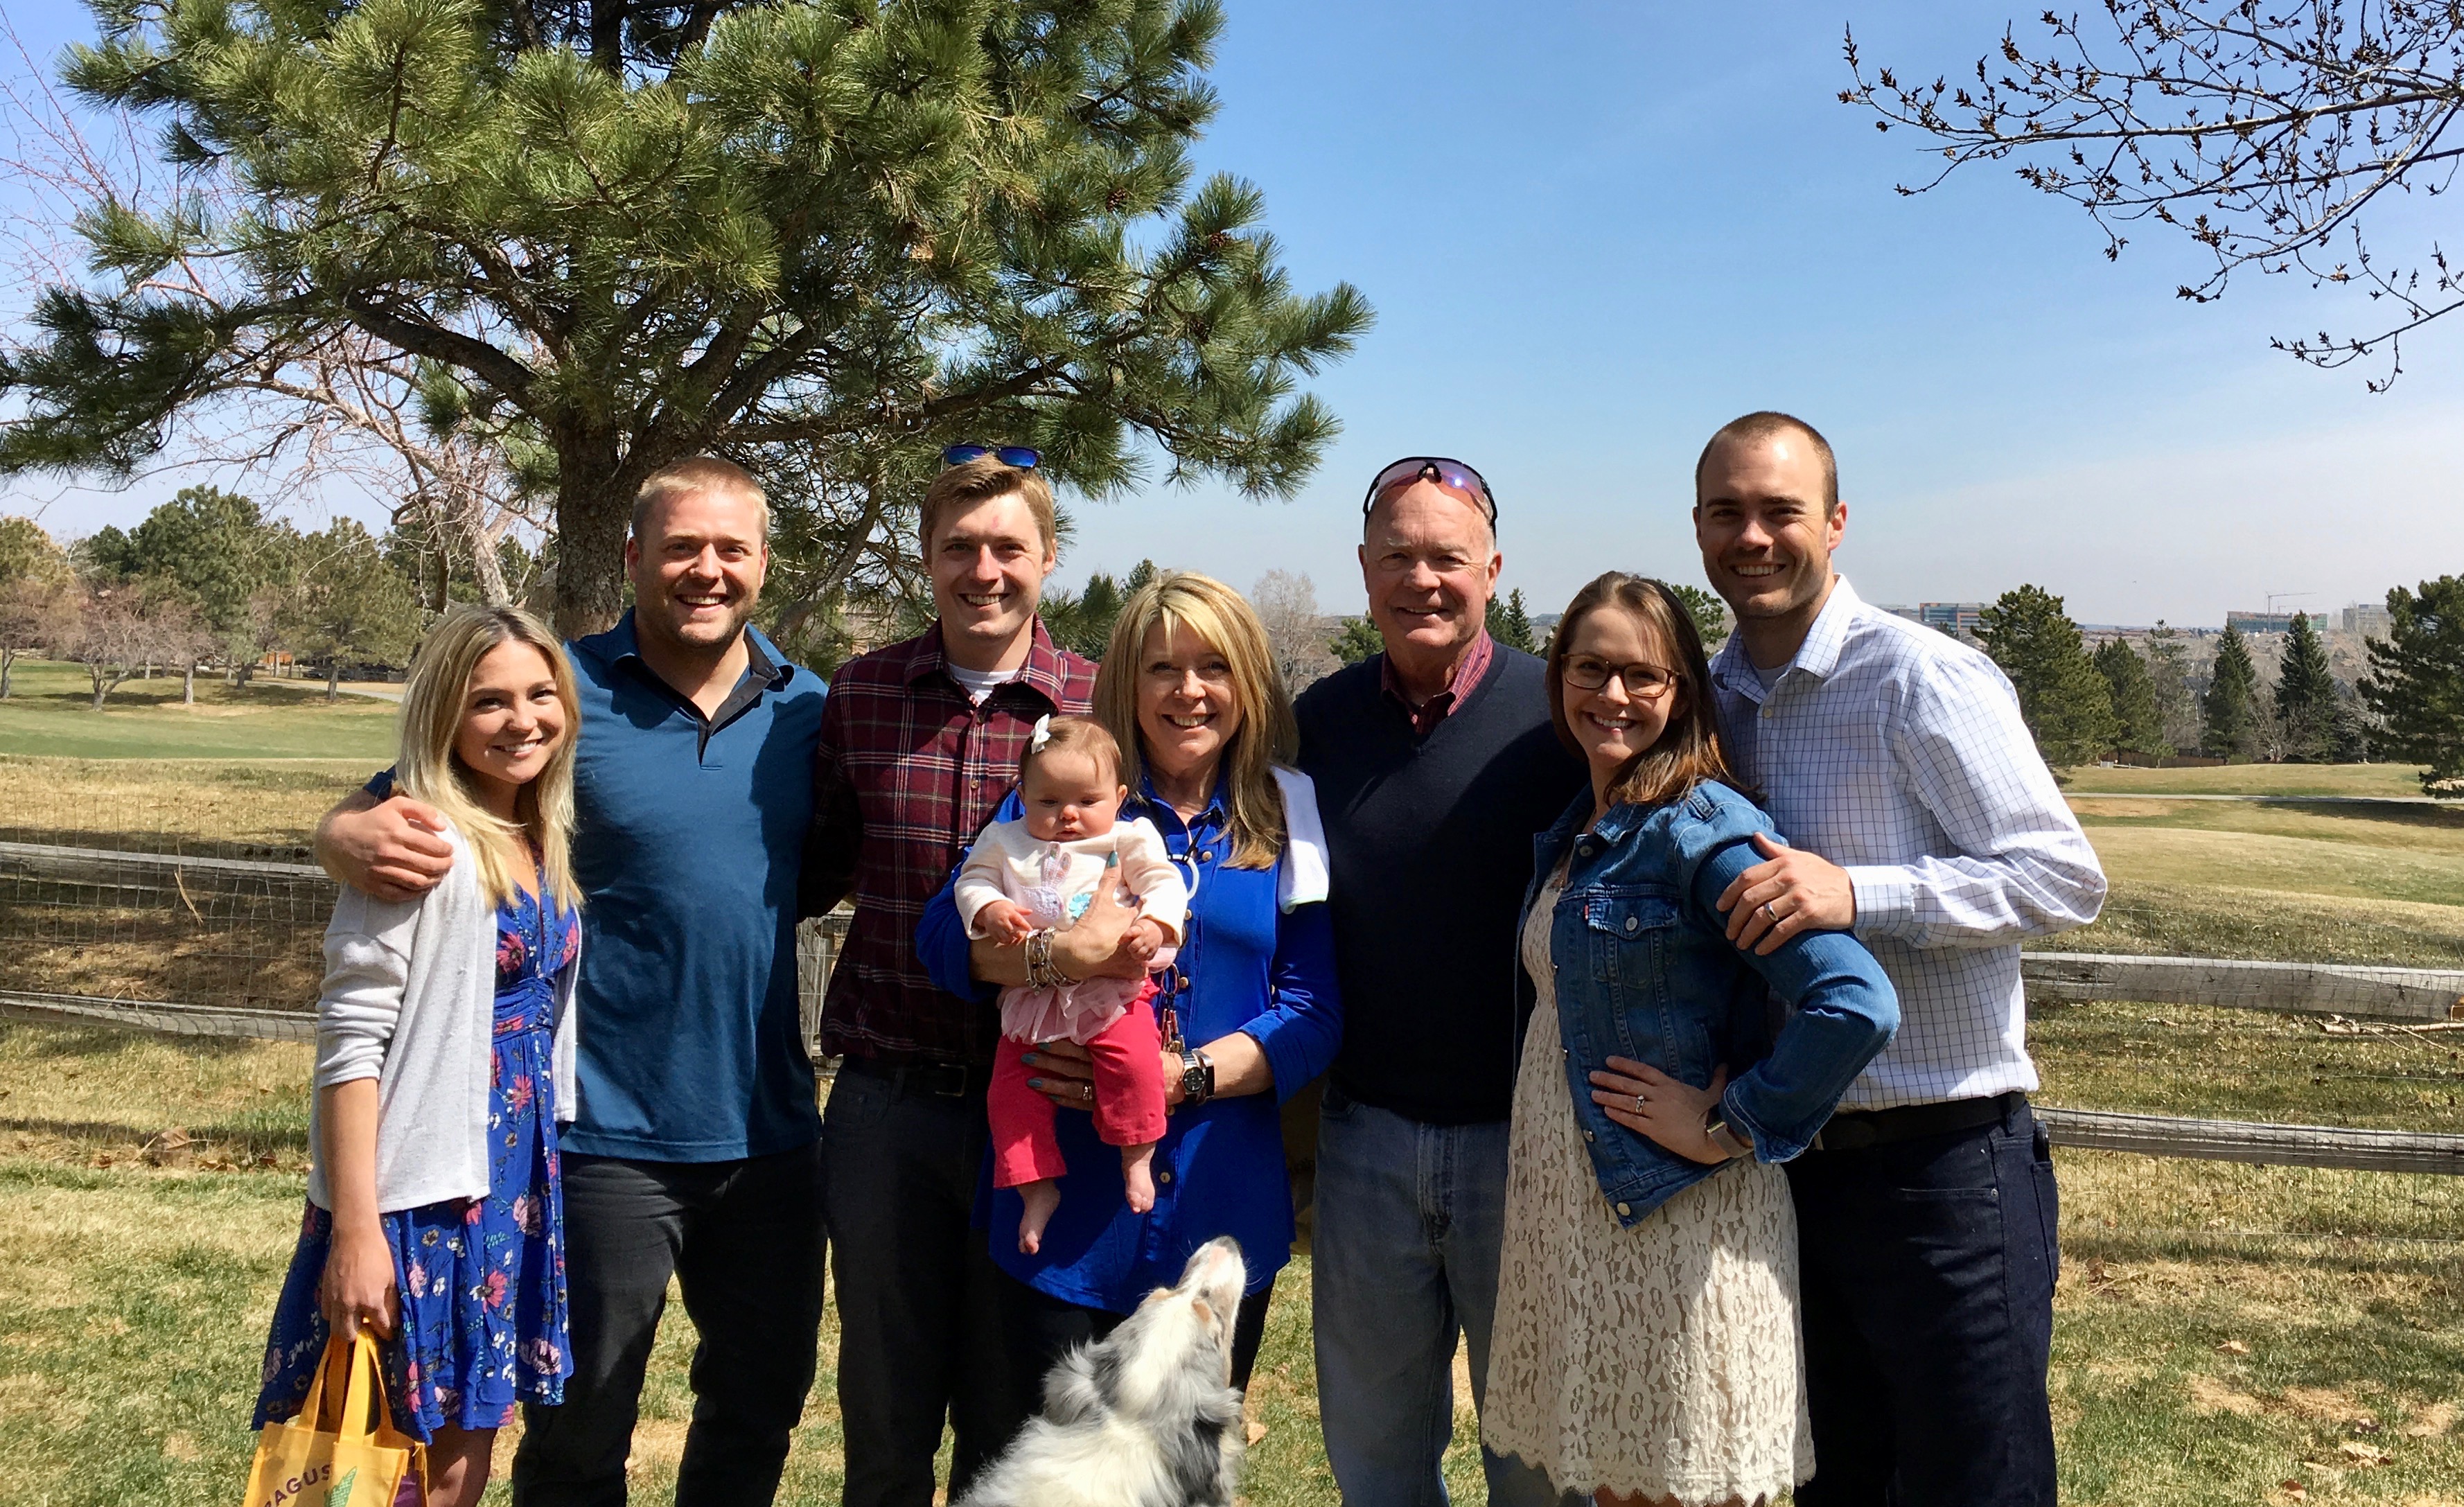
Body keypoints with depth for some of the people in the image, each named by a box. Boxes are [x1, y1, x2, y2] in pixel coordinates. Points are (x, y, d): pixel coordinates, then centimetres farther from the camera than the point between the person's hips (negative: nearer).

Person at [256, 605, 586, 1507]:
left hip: (517, 1186, 7)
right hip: (416, 1194, -7)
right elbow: (349, 1041, -16)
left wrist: (540, 1178, 9)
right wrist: (355, 1229, -19)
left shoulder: (551, 845, 8)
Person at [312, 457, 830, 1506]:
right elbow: (377, 819, -4)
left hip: (769, 1132, 4)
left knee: (763, 1397, 20)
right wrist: (358, 839, -28)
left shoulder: (805, 709, 2)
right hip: (607, 1135, -3)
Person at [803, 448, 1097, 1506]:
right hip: (887, 1100, 1)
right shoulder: (857, 696, 2)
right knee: (884, 1408, 16)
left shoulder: (1100, 707, -4)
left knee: (1010, 1418, 15)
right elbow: (817, 871, 10)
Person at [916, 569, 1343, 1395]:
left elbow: (1314, 1011, -1)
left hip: (1221, 1215, 2)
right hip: (1065, 1210, -1)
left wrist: (1185, 1076, -15)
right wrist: (1063, 951, -27)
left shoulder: (1285, 820, 5)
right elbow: (945, 931, -7)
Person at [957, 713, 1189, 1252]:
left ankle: (1137, 1158, -7)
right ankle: (1038, 1189, 17)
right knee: (1011, 1090, 1)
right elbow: (972, 881, 11)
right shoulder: (1005, 842, 13)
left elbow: (1165, 883, 0)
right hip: (1033, 995, 3)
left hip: (1112, 989, -3)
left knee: (1133, 1057, -27)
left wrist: (1156, 926, -19)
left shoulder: (1130, 838, 5)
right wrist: (989, 909, -10)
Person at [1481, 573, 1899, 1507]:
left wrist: (1729, 1125, -18)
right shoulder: (1575, 831, 9)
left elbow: (1857, 1003, -26)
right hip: (1572, 1212, 7)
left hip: (1678, 1220, -7)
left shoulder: (1700, 826, -17)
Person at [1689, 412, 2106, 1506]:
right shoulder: (1713, 699, 9)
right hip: (1792, 1162, 6)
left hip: (1940, 1165, -6)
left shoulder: (1923, 678, -11)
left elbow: (2066, 879, -15)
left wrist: (1857, 893, -27)